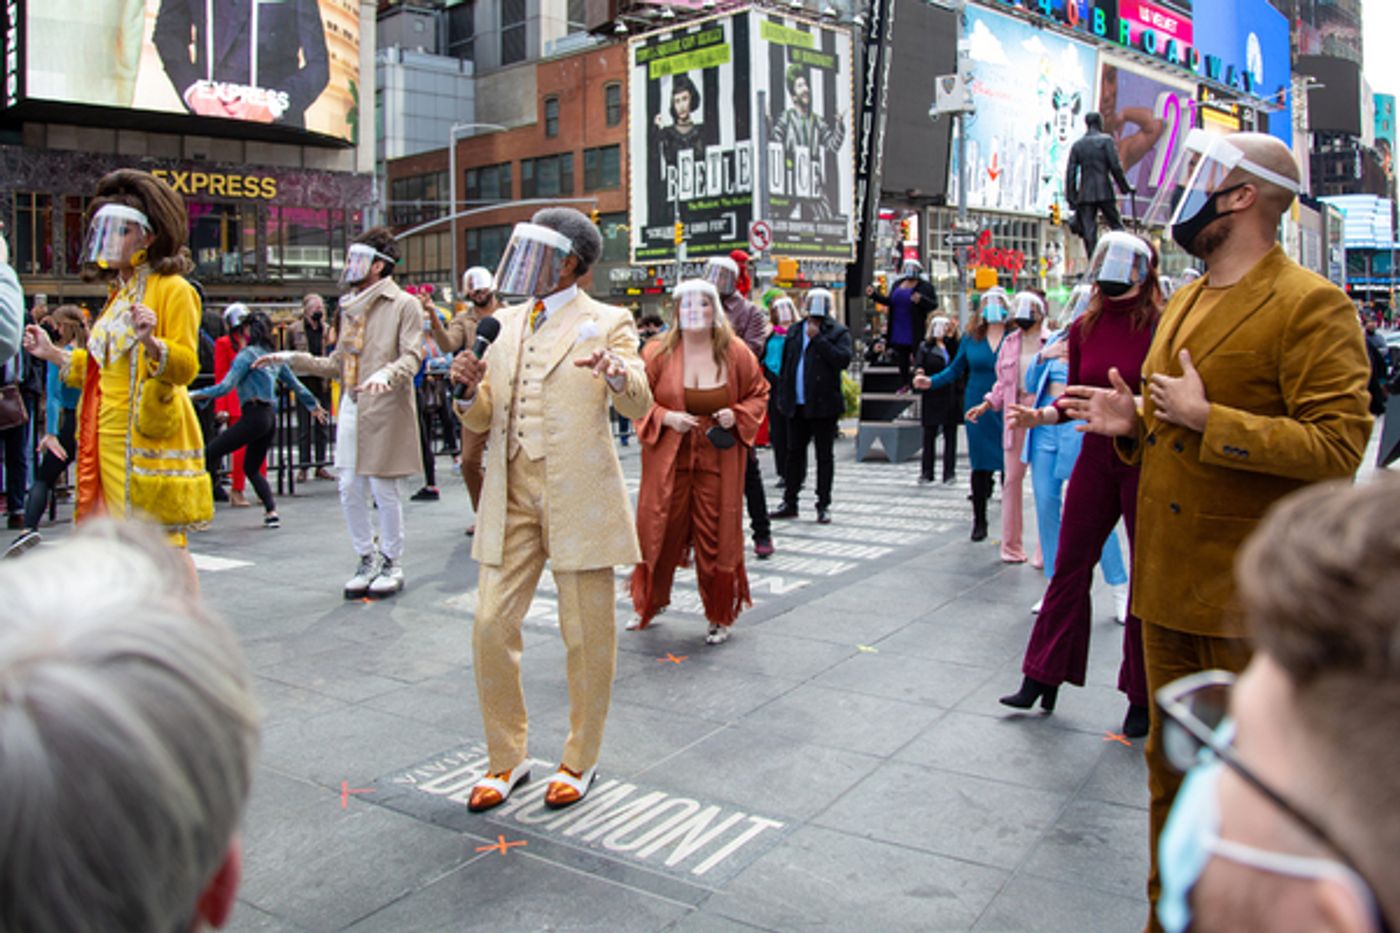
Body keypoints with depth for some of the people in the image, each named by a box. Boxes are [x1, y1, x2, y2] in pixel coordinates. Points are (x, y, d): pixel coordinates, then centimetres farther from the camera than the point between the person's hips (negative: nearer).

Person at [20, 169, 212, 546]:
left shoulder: (172, 289, -6)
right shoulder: (119, 294, 20)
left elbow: (186, 366, -15)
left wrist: (150, 342, -32)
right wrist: (52, 353, 21)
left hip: (149, 442, -9)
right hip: (110, 441, 9)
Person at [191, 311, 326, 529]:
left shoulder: (247, 354, -4)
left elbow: (226, 386, -12)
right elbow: (295, 385, 26)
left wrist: (194, 394, -10)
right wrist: (314, 406, 38)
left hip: (255, 416, -8)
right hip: (271, 417, 8)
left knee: (210, 454, -4)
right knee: (252, 468, 18)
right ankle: (271, 512, 6)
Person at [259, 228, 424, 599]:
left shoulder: (403, 304, -4)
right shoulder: (350, 307, 18)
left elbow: (412, 356, -12)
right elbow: (338, 364, 21)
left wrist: (387, 373, -31)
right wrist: (292, 359, 15)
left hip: (385, 409, -7)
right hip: (352, 408, 7)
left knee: (383, 488, -1)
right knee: (350, 489, 7)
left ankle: (392, 565, 14)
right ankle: (367, 561, 22)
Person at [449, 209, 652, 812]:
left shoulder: (606, 322, 0)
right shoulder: (503, 324, 15)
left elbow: (638, 406, -12)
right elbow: (481, 420, 15)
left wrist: (618, 374, -34)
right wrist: (469, 388, -8)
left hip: (580, 496, -4)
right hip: (511, 494, 5)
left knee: (587, 635, 5)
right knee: (491, 627, 3)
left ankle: (580, 761, 24)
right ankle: (507, 759, 22)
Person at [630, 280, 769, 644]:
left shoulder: (736, 354, -1)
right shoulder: (658, 353, -3)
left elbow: (759, 393, 10)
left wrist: (738, 414, -9)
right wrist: (665, 417, -14)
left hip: (718, 462, 0)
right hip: (668, 460, 0)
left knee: (717, 538, 4)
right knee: (659, 532, 6)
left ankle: (720, 617, 20)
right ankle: (649, 605, 29)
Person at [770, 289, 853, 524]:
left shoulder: (838, 331, -2)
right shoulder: (794, 331, 12)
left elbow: (844, 359, -19)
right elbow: (785, 365, 15)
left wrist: (818, 338, -17)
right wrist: (782, 397, 10)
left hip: (823, 405, -5)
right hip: (797, 405, 5)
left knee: (824, 456, 4)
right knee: (794, 453, 11)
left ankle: (823, 505, 10)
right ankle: (790, 503, 20)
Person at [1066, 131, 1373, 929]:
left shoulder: (1311, 306, -12)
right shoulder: (1184, 304, 14)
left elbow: (1338, 448, -20)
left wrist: (1205, 419, -22)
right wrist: (1134, 423, 2)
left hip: (1250, 594, -8)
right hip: (1170, 578, 8)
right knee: (1171, 763, 18)